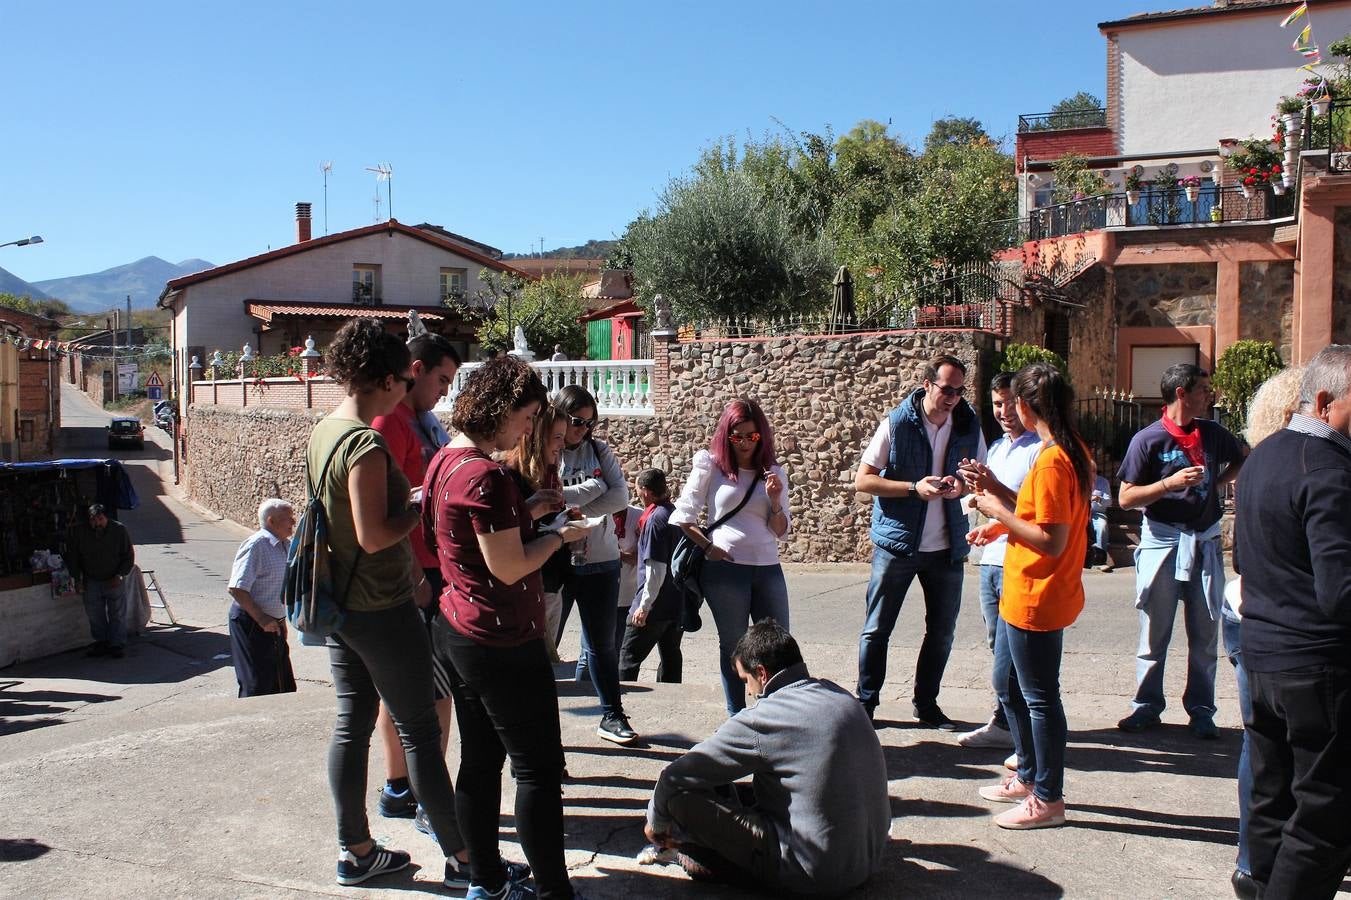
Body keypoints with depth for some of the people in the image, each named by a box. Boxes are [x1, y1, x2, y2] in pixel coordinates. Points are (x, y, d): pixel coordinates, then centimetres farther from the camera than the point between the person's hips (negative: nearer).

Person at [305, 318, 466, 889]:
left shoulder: (323, 432, 7)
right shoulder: (366, 444, -21)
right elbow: (373, 536, -24)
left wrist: (406, 566, 19)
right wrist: (425, 506, -10)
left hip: (338, 601, 9)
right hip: (381, 607, -9)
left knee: (352, 721, 15)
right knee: (419, 730, 0)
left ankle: (355, 852, 25)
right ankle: (460, 858, 11)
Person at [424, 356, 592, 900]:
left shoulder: (447, 461, 8)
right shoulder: (486, 474, -22)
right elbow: (509, 568, -21)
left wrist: (528, 511, 10)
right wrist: (561, 535, -7)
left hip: (455, 629, 10)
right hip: (502, 642, -10)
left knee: (480, 760, 17)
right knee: (539, 770, 0)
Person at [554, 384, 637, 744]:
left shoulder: (600, 451, 5)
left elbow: (620, 497, -7)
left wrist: (568, 502, -16)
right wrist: (593, 488, -13)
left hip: (600, 562, 3)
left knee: (602, 644, 13)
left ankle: (612, 716, 25)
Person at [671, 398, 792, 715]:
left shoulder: (773, 472, 9)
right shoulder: (711, 466, -1)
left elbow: (782, 531, 9)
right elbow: (683, 516, 0)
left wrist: (775, 501, -7)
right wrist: (709, 547, -8)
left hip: (768, 568, 4)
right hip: (724, 569, -3)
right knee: (733, 645, 6)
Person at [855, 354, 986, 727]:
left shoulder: (969, 425, 1)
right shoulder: (897, 424, -10)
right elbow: (862, 480, -9)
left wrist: (963, 486, -11)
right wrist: (915, 487, -21)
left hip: (947, 545, 4)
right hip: (897, 542, -4)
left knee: (942, 630, 12)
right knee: (877, 629, 3)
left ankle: (927, 703, 27)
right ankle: (866, 703, 16)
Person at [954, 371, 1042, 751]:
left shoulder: (1042, 449, -9)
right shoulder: (995, 448, 17)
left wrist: (996, 488, -22)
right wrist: (977, 487, 2)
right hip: (992, 559, 8)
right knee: (999, 648, 13)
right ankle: (1003, 725, 21)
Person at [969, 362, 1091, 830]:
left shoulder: (1051, 461, -23)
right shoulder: (1074, 451, 8)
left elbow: (1051, 542, -25)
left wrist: (1000, 511, -17)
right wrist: (1003, 523, 7)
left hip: (1036, 601, -10)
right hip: (1021, 597, 10)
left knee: (1040, 697, 3)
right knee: (1008, 685, 22)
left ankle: (1048, 800, 16)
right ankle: (1028, 776, 36)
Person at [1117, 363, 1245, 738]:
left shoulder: (1214, 433, 6)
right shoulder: (1148, 439, -7)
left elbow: (1240, 463, 25)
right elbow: (1126, 498, -8)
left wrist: (1216, 483, 7)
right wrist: (1171, 483, -20)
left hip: (1206, 543, 4)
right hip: (1162, 541, -3)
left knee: (1204, 633, 7)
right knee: (1154, 632, 5)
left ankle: (1201, 710, 17)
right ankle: (1147, 706, 16)